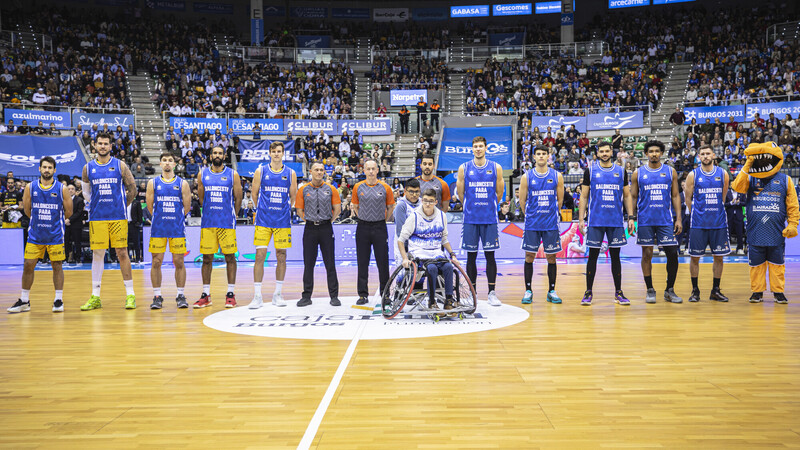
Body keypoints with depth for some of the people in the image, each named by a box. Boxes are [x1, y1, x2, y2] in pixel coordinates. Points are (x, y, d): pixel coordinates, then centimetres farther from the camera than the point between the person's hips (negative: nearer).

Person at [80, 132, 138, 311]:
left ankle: (130, 294, 5)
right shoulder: (88, 168, 7)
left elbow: (132, 189, 4)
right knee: (97, 254, 4)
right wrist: (96, 204, 11)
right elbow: (86, 192, 20)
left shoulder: (120, 165, 1)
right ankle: (95, 297, 10)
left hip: (118, 217, -2)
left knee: (122, 253, -1)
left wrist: (122, 206, 5)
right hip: (96, 217, 2)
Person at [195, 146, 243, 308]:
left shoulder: (232, 174, 1)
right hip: (207, 222, 2)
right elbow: (201, 198, 15)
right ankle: (206, 295, 11)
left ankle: (230, 294, 7)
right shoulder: (202, 174, 7)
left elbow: (238, 199, 6)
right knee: (207, 258, 4)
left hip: (227, 223, -2)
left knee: (230, 257, 0)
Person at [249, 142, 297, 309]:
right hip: (263, 221, -1)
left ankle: (278, 294, 17)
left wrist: (284, 210, 12)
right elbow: (254, 194, 12)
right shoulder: (260, 171, 2)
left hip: (283, 221, 1)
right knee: (260, 256, -6)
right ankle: (257, 296, -1)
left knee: (281, 257, 5)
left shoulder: (290, 173, 4)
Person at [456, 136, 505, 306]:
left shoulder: (496, 168, 3)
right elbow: (460, 192, 8)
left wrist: (489, 207, 11)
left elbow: (499, 193, 9)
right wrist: (472, 207, 12)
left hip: (490, 219, 0)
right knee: (471, 256, 4)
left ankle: (492, 293, 9)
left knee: (490, 255, 2)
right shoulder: (464, 168, 3)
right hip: (470, 219, 0)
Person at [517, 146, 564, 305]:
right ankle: (528, 291, 11)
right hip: (532, 224, 0)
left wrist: (551, 214, 11)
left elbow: (560, 200, 9)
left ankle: (551, 291, 15)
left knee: (551, 257, 5)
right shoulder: (527, 176, 1)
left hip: (551, 224, 1)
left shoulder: (557, 176, 2)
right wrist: (532, 215, 10)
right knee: (529, 256, 1)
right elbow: (522, 200, 6)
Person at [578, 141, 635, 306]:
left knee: (615, 255, 7)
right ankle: (588, 292, 9)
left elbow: (627, 196, 12)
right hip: (595, 221, -2)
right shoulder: (590, 171, 3)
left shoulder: (621, 171, 8)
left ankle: (618, 293, 14)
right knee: (593, 255, 1)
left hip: (616, 221, 2)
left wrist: (631, 217, 3)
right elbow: (584, 196, 4)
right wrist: (581, 219, -4)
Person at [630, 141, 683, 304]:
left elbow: (676, 196, 8)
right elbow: (633, 197, 7)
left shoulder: (670, 172, 7)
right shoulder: (638, 173, 5)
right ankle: (650, 290, 13)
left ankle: (670, 290, 12)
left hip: (666, 220, 1)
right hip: (645, 221, -1)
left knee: (672, 254, -2)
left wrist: (679, 218, 0)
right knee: (647, 255, 2)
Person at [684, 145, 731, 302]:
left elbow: (723, 198, 13)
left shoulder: (723, 174, 5)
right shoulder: (693, 175, 0)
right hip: (698, 223, -2)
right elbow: (688, 199, 5)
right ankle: (695, 290, 13)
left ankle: (716, 291, 16)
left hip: (718, 222, 2)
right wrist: (697, 214, 7)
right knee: (695, 257, 1)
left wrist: (715, 212, 12)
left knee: (719, 256, 5)